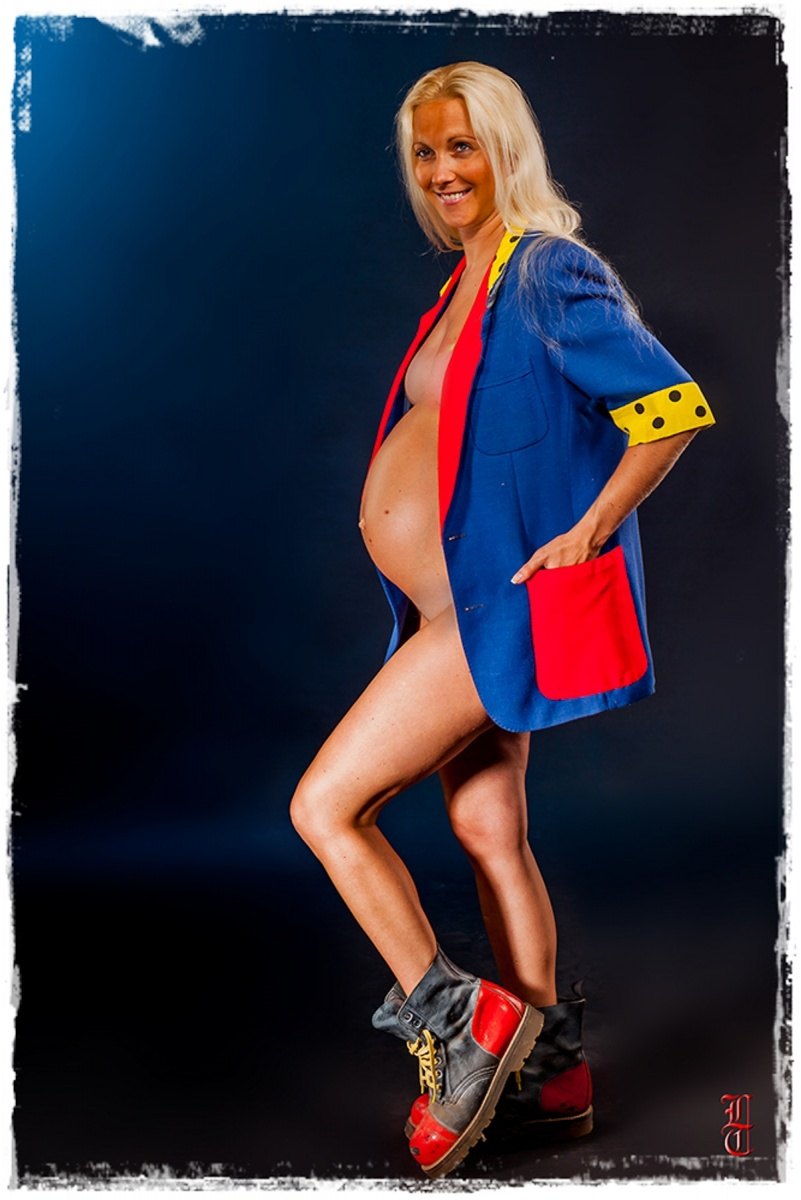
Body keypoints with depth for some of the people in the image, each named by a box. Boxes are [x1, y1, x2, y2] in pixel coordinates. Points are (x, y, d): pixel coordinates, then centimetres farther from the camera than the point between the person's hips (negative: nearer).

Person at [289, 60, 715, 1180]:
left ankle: (460, 1018, 4)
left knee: (326, 804, -9)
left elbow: (674, 407, -17)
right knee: (489, 831, 13)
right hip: (456, 604, 9)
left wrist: (588, 532, -18)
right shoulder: (463, 282, 16)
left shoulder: (552, 275, -11)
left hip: (498, 603, -9)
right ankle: (552, 1072, 27)